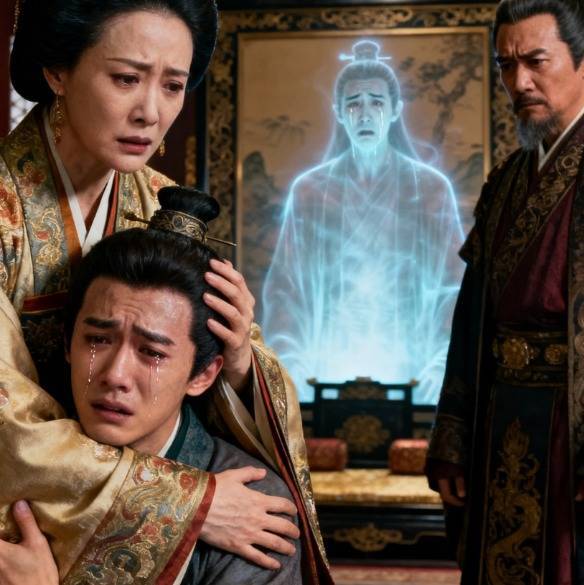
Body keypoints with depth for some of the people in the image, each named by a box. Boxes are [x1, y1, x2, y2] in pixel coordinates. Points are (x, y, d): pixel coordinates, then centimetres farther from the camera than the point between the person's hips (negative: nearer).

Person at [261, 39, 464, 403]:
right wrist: (289, 358, -13)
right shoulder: (309, 190, 4)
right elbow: (284, 285, 2)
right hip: (330, 372, 0)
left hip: (410, 372, 0)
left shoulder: (431, 189, 2)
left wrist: (443, 361, -15)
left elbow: (455, 285, -1)